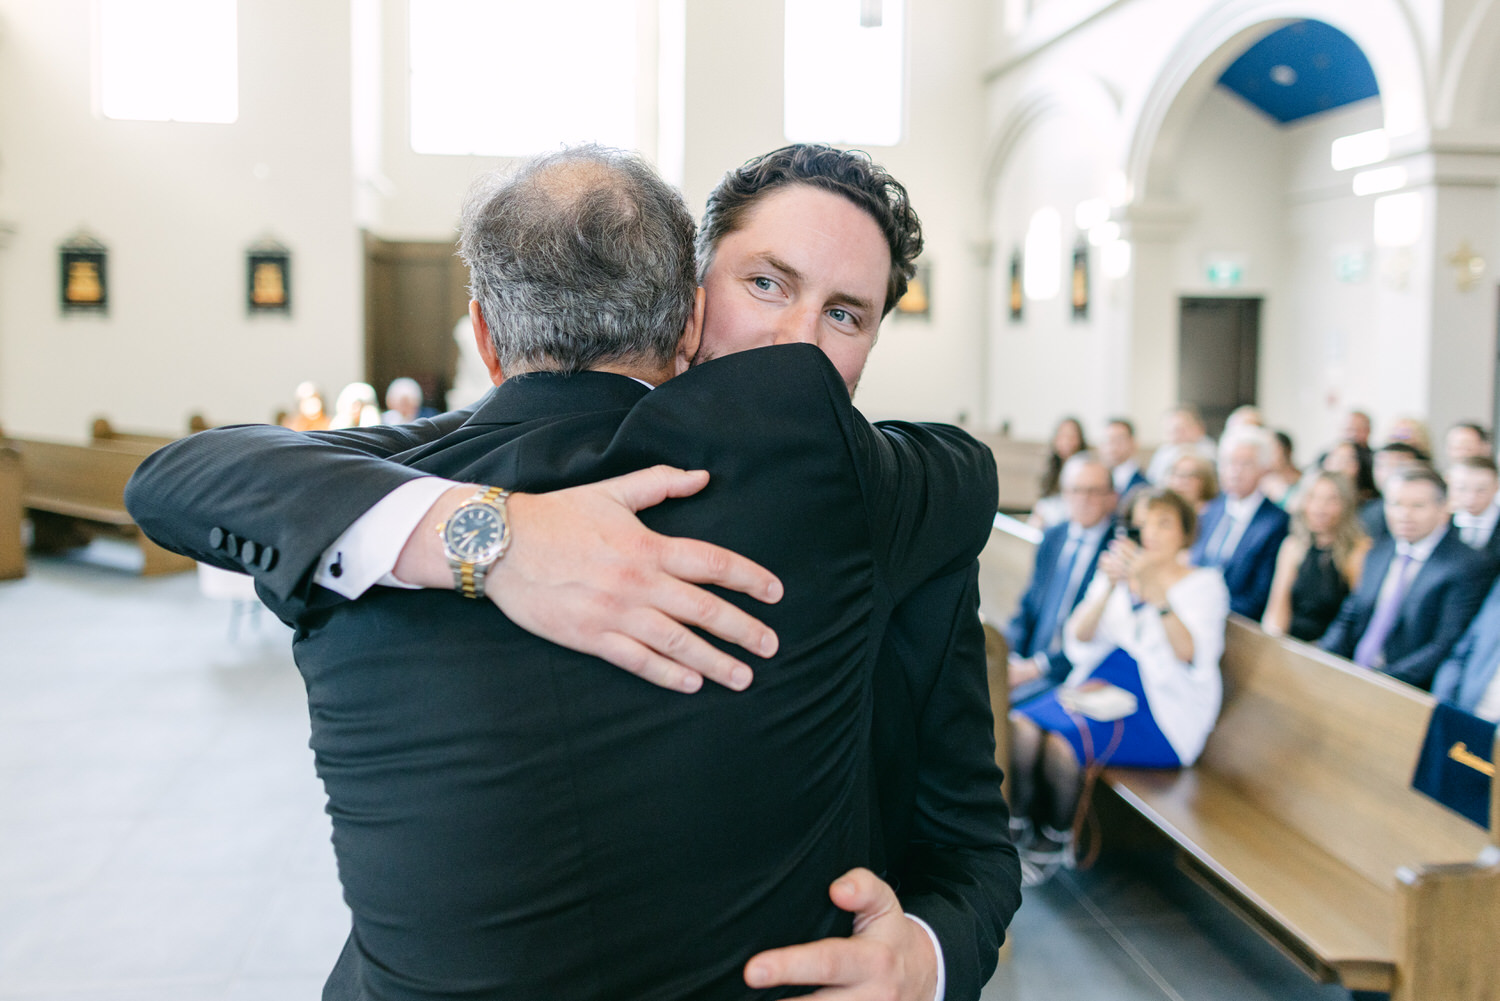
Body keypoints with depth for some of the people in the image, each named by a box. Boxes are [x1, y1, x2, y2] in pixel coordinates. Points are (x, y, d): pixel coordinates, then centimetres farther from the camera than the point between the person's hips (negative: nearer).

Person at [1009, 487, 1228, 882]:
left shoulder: (1203, 583, 2)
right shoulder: (1117, 572, 15)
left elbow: (1190, 656, -18)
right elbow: (1077, 642, 1)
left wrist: (1154, 589, -28)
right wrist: (1110, 587, -14)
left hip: (1158, 707, -4)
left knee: (1061, 740, -28)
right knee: (1021, 726, -25)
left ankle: (1054, 840, -5)